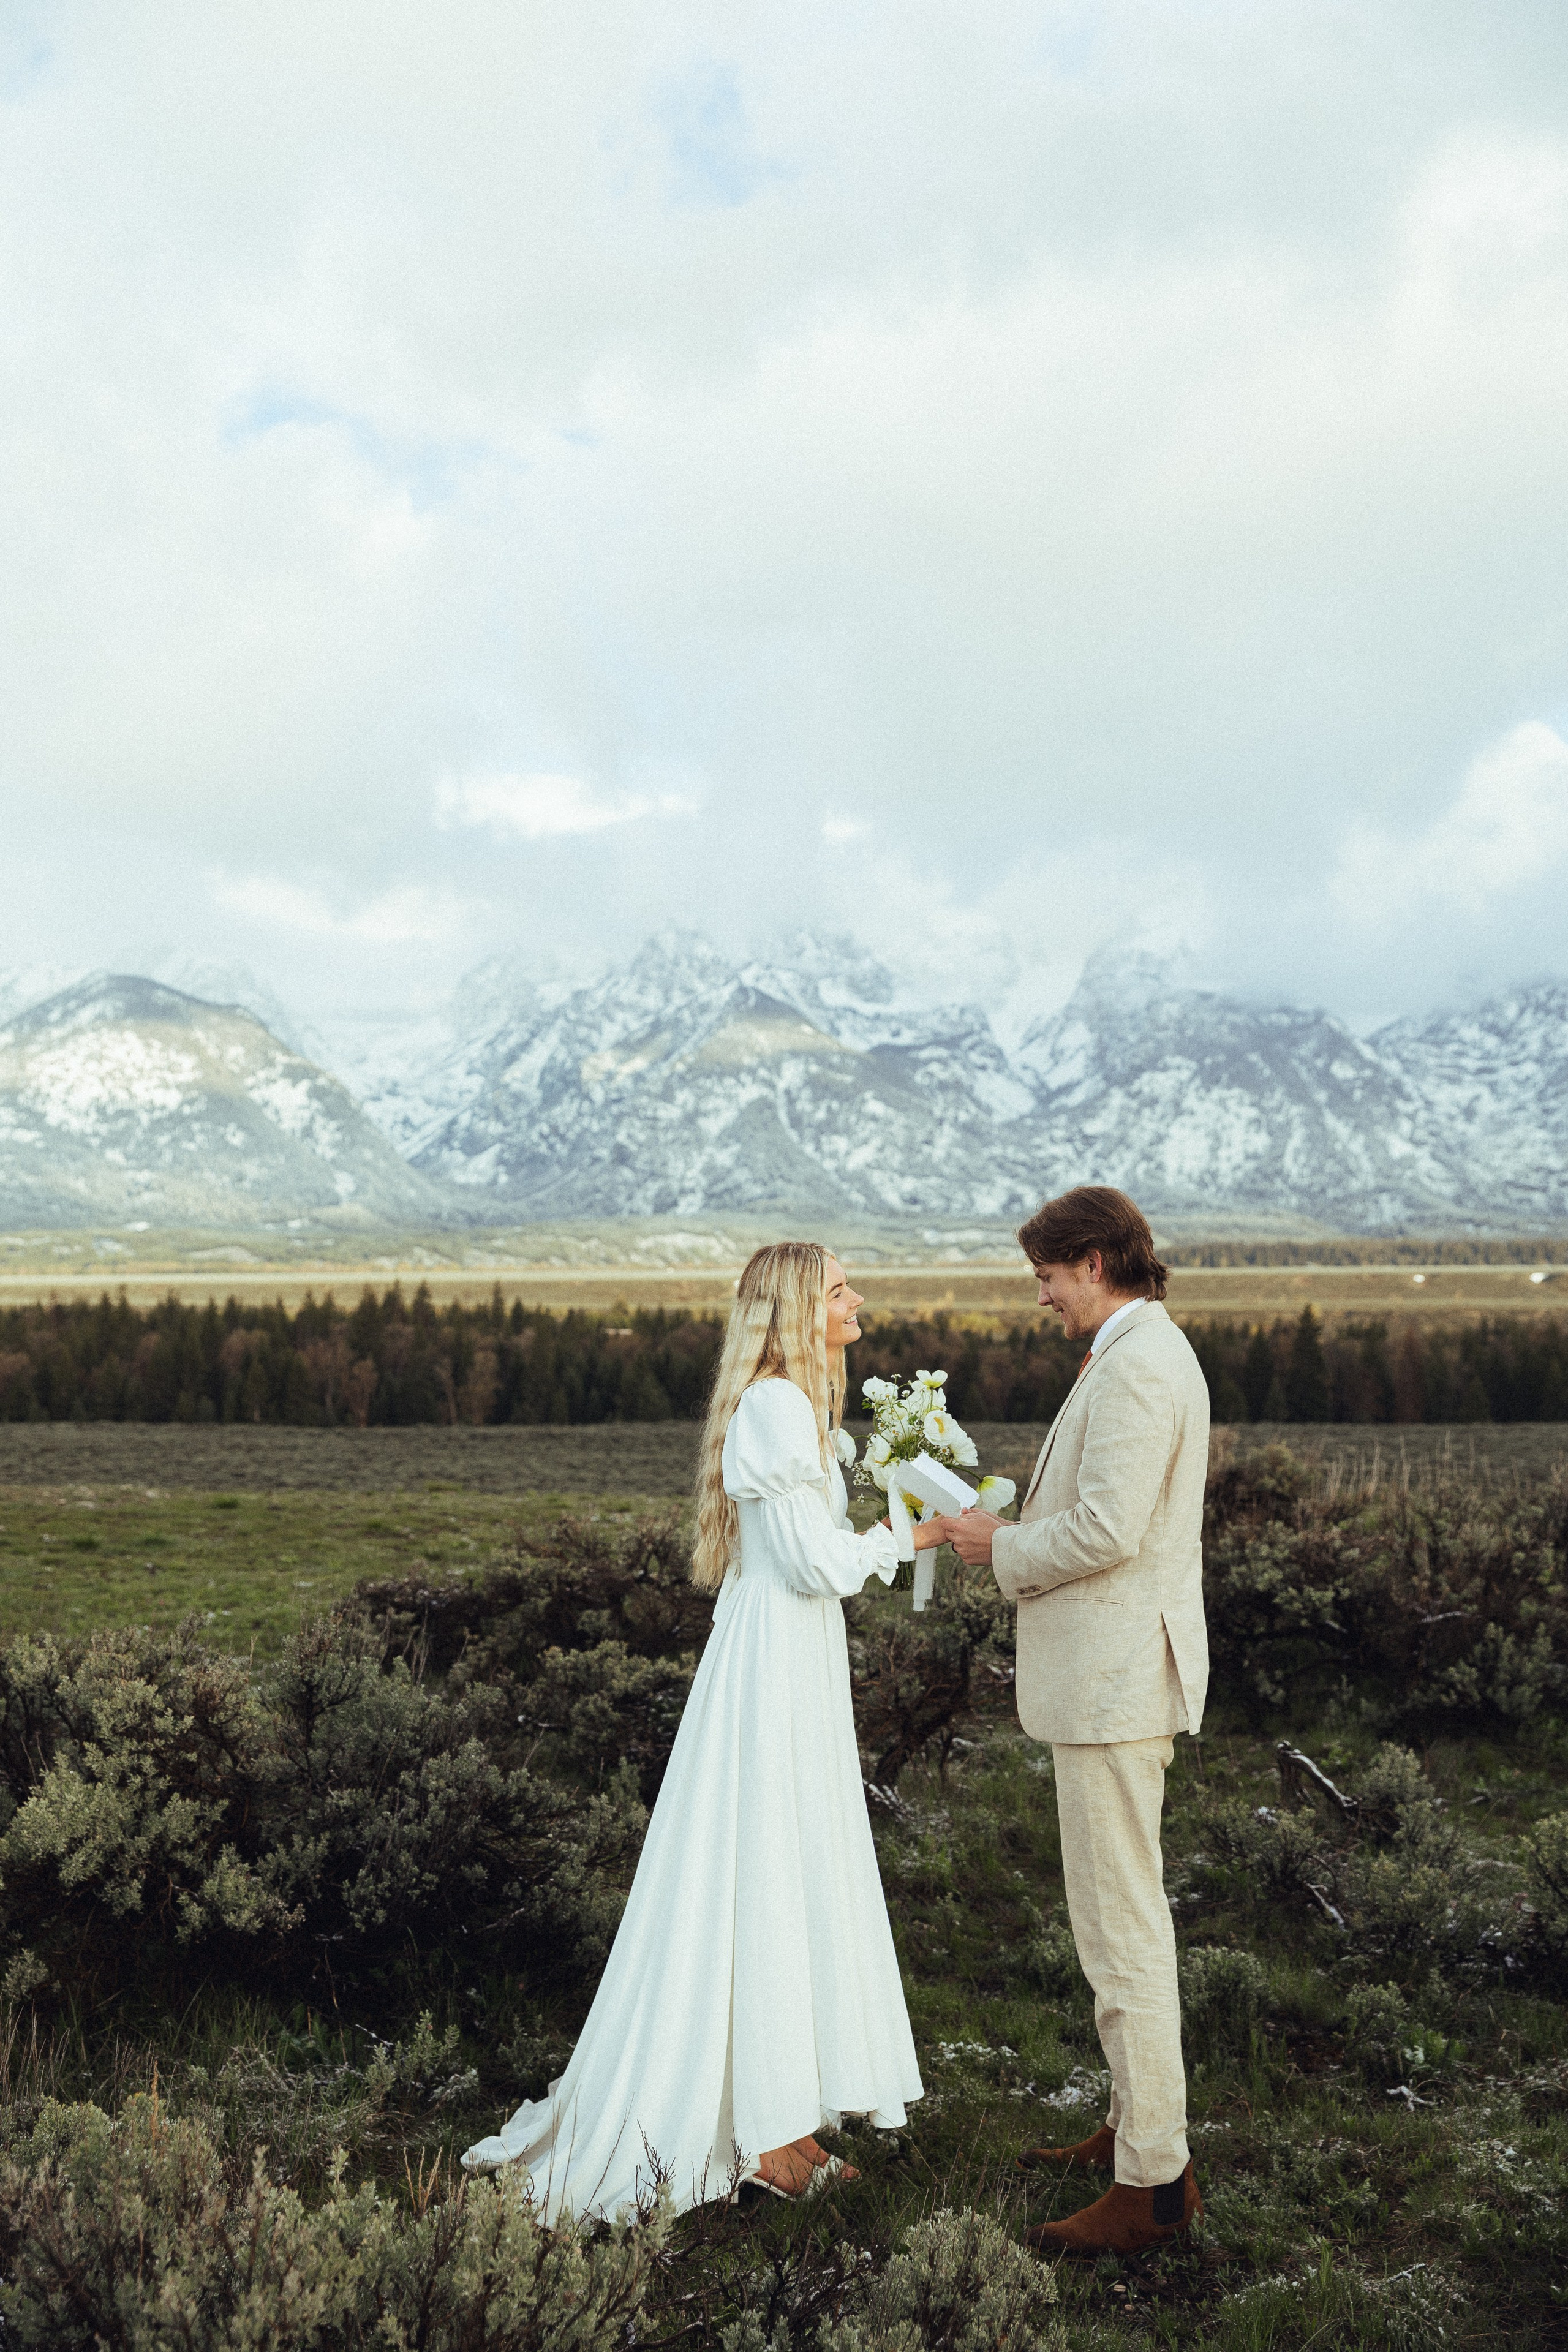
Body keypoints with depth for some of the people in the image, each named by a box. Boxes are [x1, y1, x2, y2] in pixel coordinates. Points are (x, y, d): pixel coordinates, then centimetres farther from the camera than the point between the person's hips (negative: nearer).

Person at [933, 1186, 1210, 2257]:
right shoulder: (1153, 1352, 15)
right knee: (1123, 1915, 19)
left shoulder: (1136, 1364, -18)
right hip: (1113, 1672, 11)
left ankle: (1155, 2180, 7)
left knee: (1122, 1926, -3)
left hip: (1116, 1678, -11)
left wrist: (1004, 1546, -9)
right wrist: (1018, 1530, 12)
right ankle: (1137, 2121, 32)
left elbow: (1108, 1530, -25)